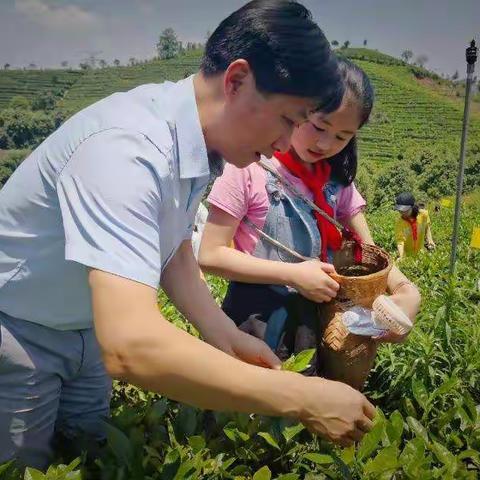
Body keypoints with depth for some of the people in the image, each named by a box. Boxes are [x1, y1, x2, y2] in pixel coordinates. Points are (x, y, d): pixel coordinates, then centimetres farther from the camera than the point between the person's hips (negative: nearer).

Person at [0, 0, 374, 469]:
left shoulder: (192, 140, -9)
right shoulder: (128, 147, -37)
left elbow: (173, 252, 3)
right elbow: (130, 346, -46)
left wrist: (225, 336, -11)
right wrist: (302, 397, -38)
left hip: (87, 327, 7)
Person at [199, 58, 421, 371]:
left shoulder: (336, 178, 2)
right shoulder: (251, 167, -15)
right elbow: (210, 255, -16)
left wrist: (406, 289, -19)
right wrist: (293, 274, -22)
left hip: (317, 315, 5)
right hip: (257, 315, -5)